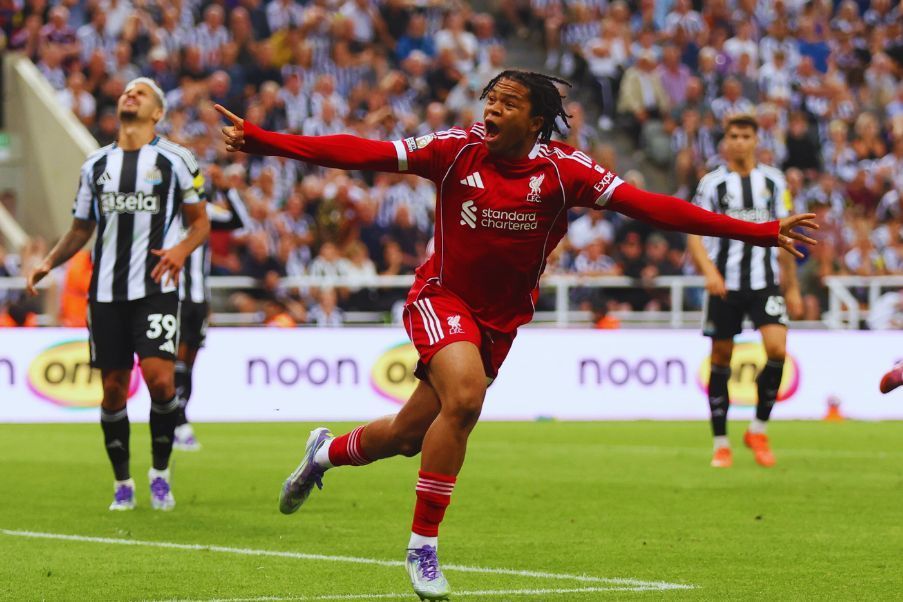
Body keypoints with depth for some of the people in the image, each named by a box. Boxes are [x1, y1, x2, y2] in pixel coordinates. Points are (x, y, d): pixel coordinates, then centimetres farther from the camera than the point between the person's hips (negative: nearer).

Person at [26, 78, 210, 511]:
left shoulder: (174, 159, 3)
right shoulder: (96, 164, 13)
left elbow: (200, 220, 7)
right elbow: (81, 228, 19)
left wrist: (181, 250, -14)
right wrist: (49, 263, 3)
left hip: (156, 287, -3)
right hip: (106, 291, 3)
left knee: (158, 377, -17)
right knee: (113, 389, 2)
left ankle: (160, 472, 3)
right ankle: (122, 483, 15)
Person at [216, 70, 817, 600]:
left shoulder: (564, 170, -13)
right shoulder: (456, 150, -13)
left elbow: (649, 205, -18)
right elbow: (358, 153, -14)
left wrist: (761, 232, -26)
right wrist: (260, 139, -21)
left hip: (501, 317, 3)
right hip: (443, 296, -3)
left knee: (409, 434, 8)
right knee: (464, 396, -30)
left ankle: (328, 452, 43)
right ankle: (423, 542, -14)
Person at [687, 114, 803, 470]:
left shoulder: (773, 181, 8)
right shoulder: (712, 183, 0)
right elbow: (694, 234, -5)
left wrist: (792, 288, 13)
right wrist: (709, 271, -22)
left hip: (765, 282, 1)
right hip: (725, 284, -1)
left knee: (777, 348, -17)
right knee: (721, 359, 2)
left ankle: (758, 430, 1)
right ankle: (721, 443, 13)